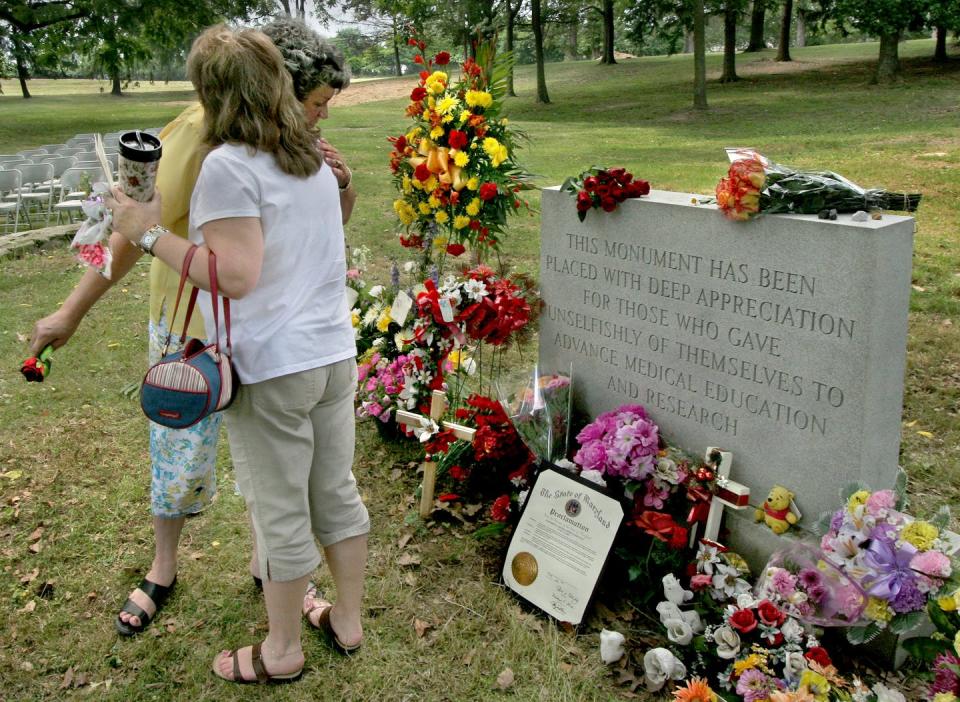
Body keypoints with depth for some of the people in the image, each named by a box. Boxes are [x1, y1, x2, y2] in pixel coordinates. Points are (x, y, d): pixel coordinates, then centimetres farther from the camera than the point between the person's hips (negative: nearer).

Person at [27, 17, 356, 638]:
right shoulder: (201, 131, -21)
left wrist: (342, 182, -18)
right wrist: (73, 311, -17)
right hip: (192, 325, -5)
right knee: (181, 449, 10)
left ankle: (264, 562, 35)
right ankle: (163, 570, 35)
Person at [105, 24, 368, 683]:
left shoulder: (229, 166, -15)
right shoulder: (315, 159, 10)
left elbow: (235, 275, -22)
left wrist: (150, 234, -14)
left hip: (271, 369, -8)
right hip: (334, 355, 8)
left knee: (281, 514, 7)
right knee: (338, 493, 18)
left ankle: (282, 651, 25)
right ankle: (348, 620, 35)